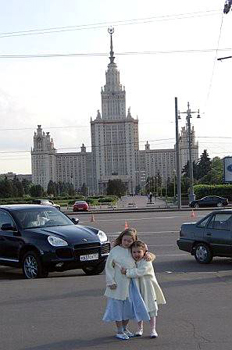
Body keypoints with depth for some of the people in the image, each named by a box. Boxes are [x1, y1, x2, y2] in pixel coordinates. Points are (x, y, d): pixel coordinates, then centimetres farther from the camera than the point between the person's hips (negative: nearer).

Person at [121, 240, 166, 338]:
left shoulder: (147, 263, -19)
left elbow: (139, 272, -31)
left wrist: (127, 271, -31)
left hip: (148, 289, -5)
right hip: (137, 289, 5)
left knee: (151, 309, 4)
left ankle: (153, 330, 14)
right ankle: (139, 328, 27)